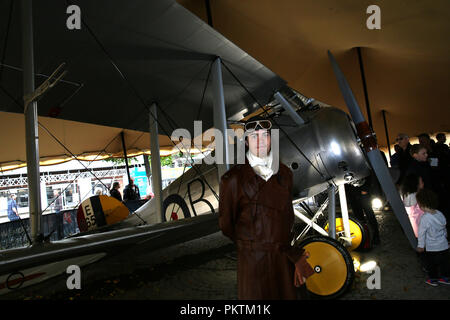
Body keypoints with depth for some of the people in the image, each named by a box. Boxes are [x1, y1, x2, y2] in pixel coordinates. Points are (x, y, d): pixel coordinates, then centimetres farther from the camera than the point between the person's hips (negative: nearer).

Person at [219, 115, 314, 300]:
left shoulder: (284, 173, 4)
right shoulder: (234, 179, -10)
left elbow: (289, 218, 7)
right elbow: (226, 224, -4)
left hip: (284, 258, 4)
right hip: (252, 260, -3)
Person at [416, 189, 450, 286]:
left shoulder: (425, 218, -26)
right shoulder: (440, 214, -7)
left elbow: (421, 233, -15)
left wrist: (420, 246, -2)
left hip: (432, 248, -5)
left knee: (432, 264, 16)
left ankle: (433, 279, 33)